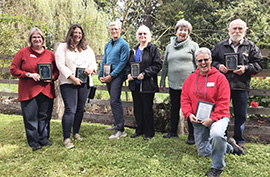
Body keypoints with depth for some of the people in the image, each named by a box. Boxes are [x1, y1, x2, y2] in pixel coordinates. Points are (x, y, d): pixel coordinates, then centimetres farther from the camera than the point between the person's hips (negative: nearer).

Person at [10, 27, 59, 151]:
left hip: (46, 91, 3)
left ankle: (44, 139, 24)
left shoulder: (50, 54, 10)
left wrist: (51, 77, -6)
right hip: (28, 92, -2)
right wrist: (29, 75, -13)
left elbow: (56, 70, 15)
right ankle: (34, 142, 14)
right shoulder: (23, 53, 3)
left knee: (44, 116, 10)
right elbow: (14, 70, 0)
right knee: (31, 117, 1)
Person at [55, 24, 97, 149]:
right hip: (68, 83, -5)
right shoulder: (63, 47, 3)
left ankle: (76, 133, 25)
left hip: (84, 82, 5)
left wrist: (91, 69, -9)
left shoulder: (87, 49, 18)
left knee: (80, 109, 10)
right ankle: (66, 138, -4)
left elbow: (93, 63, 16)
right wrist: (73, 78, -16)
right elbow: (61, 65, -7)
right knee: (70, 110, -10)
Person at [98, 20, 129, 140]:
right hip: (108, 77, 7)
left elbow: (123, 62, -12)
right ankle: (117, 124, 27)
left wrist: (111, 75, -15)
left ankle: (120, 130, -12)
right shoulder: (108, 45, 18)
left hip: (117, 76, -7)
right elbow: (104, 61, 19)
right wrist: (101, 75, 6)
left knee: (114, 101, -15)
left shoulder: (123, 44, -4)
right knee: (114, 101, 14)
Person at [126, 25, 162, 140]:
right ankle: (139, 130, 27)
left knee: (147, 109, 1)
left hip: (147, 84, -6)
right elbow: (128, 65, 20)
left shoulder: (153, 49, -3)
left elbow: (157, 65, -10)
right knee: (137, 109, 13)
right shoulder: (134, 50, 16)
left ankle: (149, 133, 15)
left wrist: (144, 73, -19)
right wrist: (128, 74, 0)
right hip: (135, 84, 6)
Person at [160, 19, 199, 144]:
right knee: (174, 108, 13)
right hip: (173, 84, 4)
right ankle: (173, 132, 27)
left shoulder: (193, 45, 4)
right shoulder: (169, 47, 15)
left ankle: (192, 135, 11)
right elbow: (165, 65, 18)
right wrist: (162, 81, 15)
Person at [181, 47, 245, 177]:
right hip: (198, 119, 5)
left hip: (217, 117, -5)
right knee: (203, 151, 8)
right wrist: (189, 114, -11)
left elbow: (223, 103, -13)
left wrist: (212, 119, -21)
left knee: (216, 134, -38)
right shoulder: (191, 79, 4)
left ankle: (217, 167, -12)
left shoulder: (219, 77, -8)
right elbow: (185, 99, 5)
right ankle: (229, 147, 35)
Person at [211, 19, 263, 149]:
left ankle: (239, 140, 24)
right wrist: (218, 66, -7)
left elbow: (258, 64, 5)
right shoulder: (220, 46, 8)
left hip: (241, 86, 0)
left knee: (241, 115, 8)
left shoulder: (251, 47, 6)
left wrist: (246, 68, -12)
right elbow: (211, 60, 13)